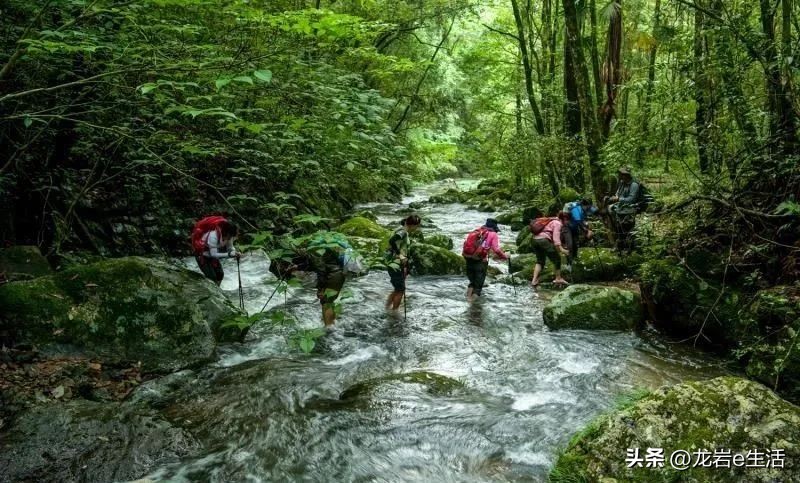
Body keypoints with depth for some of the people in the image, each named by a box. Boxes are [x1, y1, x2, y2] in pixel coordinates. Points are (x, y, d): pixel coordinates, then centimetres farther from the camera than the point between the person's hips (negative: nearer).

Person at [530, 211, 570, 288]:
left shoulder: (552, 221, 26)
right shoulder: (558, 223, -1)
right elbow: (556, 237, -15)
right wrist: (561, 249, -23)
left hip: (535, 239, 9)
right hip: (544, 240, -9)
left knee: (540, 261, 16)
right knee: (556, 258, 4)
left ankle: (534, 280, 6)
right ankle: (558, 278, 12)